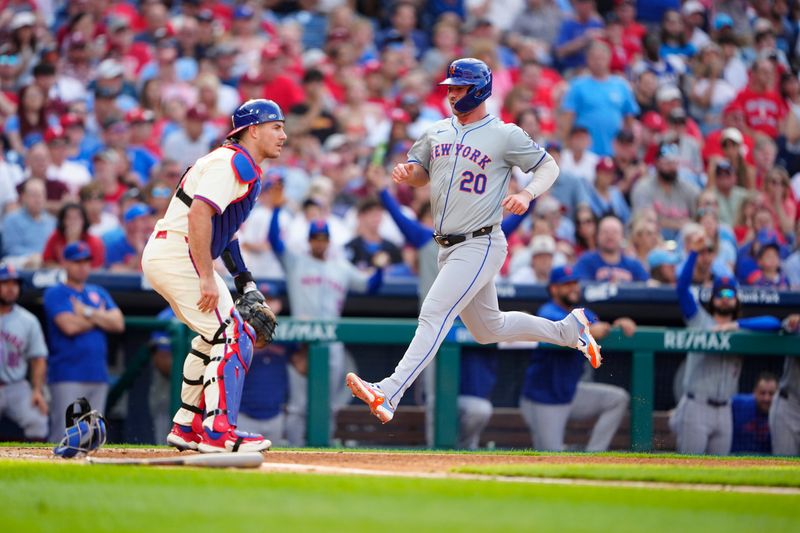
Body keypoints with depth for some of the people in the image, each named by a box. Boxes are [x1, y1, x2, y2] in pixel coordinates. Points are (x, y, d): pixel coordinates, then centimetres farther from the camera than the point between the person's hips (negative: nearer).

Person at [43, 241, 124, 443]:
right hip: (68, 378, -6)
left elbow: (118, 323, 5)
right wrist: (99, 317, 1)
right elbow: (69, 326, -14)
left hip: (98, 377, 6)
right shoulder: (55, 294, 1)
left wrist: (87, 313, -6)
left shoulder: (99, 293, 19)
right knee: (63, 436, -13)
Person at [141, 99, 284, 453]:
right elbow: (199, 214, -25)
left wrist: (243, 278, 16)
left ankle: (186, 428, 26)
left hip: (162, 257, 11)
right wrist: (207, 278, -26)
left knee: (214, 337, 22)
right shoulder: (233, 163, -13)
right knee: (233, 337, -12)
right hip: (176, 255, -11)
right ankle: (218, 433, -15)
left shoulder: (247, 170, 19)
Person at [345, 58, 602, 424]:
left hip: (480, 245, -8)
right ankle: (569, 330, 36)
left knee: (434, 314, -19)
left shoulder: (505, 135, -6)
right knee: (488, 330, 18)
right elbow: (421, 174, 22)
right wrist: (405, 173, -3)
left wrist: (527, 194, -20)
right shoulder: (438, 133, 11)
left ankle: (388, 395, -28)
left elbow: (549, 166, 0)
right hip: (448, 248, 8)